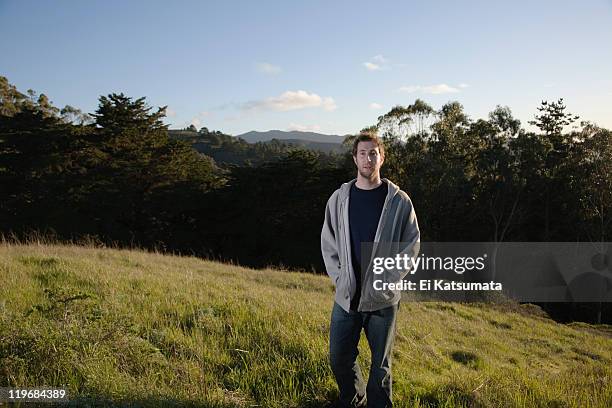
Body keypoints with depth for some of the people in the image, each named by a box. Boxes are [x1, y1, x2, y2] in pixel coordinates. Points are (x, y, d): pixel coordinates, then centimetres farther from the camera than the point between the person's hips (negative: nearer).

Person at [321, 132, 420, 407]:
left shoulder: (399, 201, -5)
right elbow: (328, 242, 10)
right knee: (339, 358, 12)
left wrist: (390, 280, -6)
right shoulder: (339, 199, 2)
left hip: (383, 299, -2)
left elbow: (412, 242, 1)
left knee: (380, 363, 10)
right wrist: (338, 277, 0)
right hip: (346, 296, 3)